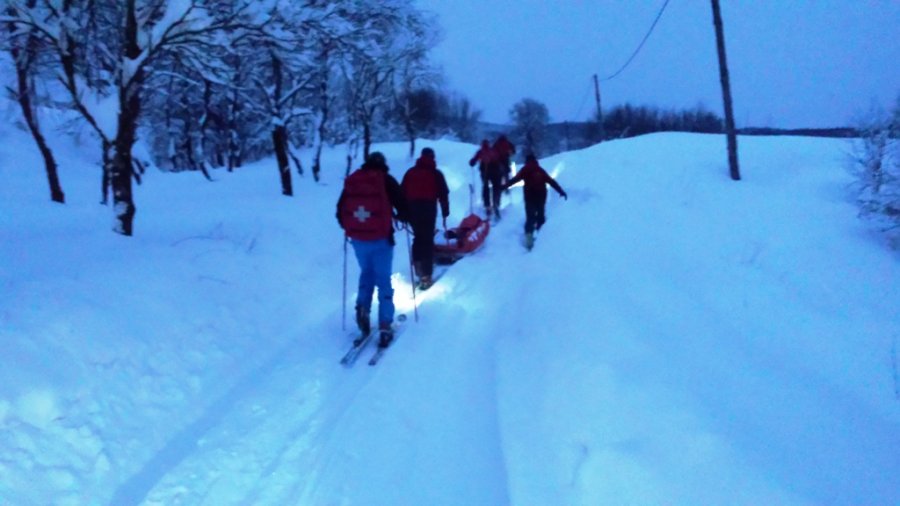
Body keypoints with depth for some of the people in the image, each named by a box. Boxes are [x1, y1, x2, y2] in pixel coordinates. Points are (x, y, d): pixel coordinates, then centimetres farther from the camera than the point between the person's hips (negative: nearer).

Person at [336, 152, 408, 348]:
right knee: (383, 281, 6)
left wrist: (349, 227, 28)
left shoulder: (351, 181, 6)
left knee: (366, 273, 26)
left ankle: (362, 308, 5)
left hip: (358, 239, 3)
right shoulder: (386, 180, -3)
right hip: (381, 239, -3)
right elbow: (403, 207, -7)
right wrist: (401, 217, 16)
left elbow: (340, 211, 10)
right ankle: (385, 327, 1)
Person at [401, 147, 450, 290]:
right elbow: (443, 194, 3)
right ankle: (426, 275, -8)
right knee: (428, 240, -2)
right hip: (428, 209, -3)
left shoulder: (410, 172, 14)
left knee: (418, 237, 22)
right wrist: (445, 212, 9)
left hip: (412, 209, 3)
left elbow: (402, 192, 10)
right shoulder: (436, 173, 7)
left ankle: (418, 264, 9)